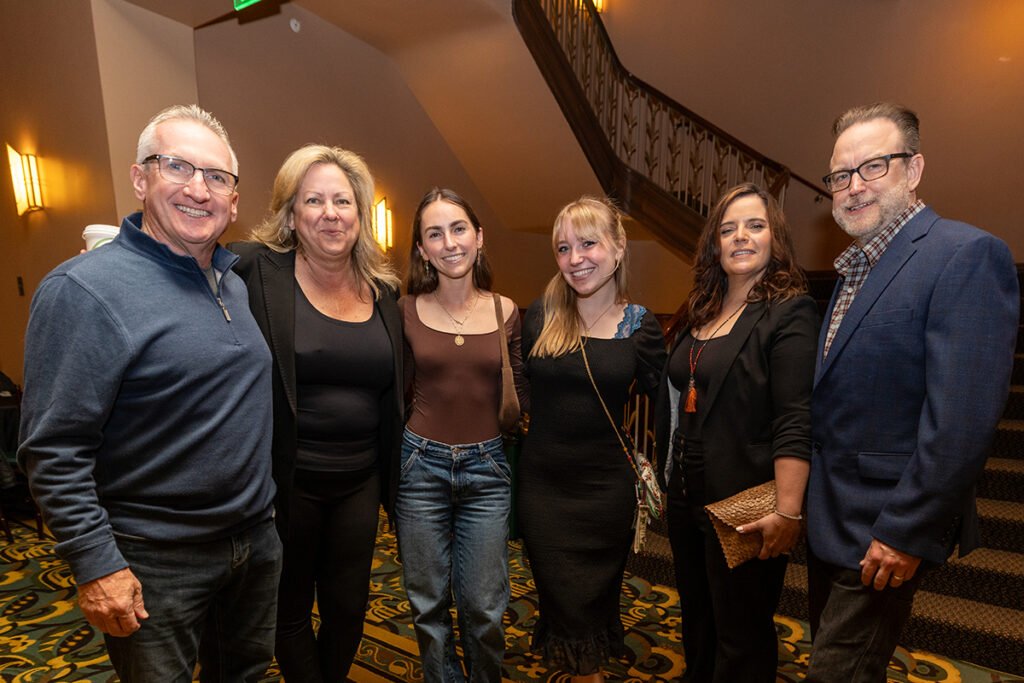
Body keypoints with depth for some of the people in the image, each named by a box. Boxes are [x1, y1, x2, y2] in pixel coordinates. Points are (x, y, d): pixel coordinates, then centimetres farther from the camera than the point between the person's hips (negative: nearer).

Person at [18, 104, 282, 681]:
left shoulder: (237, 283, 5)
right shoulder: (85, 289, -18)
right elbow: (53, 451, -18)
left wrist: (262, 515, 12)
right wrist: (97, 566, -19)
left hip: (259, 541, 6)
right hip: (156, 565, -6)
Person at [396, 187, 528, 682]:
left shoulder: (505, 311, 0)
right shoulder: (407, 310, -3)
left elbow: (520, 395, 4)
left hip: (486, 468, 1)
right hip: (421, 465, 0)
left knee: (484, 608, 11)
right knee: (429, 605, 15)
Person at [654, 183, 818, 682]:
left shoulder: (789, 313, -12)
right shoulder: (702, 314, 10)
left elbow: (795, 424, -20)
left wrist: (788, 512, -25)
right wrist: (669, 480, 15)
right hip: (687, 496, 7)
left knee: (742, 639, 11)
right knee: (696, 623, 23)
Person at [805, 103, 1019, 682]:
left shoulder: (967, 255, -16)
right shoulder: (856, 268, 11)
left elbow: (963, 419, -23)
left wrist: (906, 531, -21)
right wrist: (813, 502, 10)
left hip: (885, 527, -8)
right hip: (830, 519, 8)